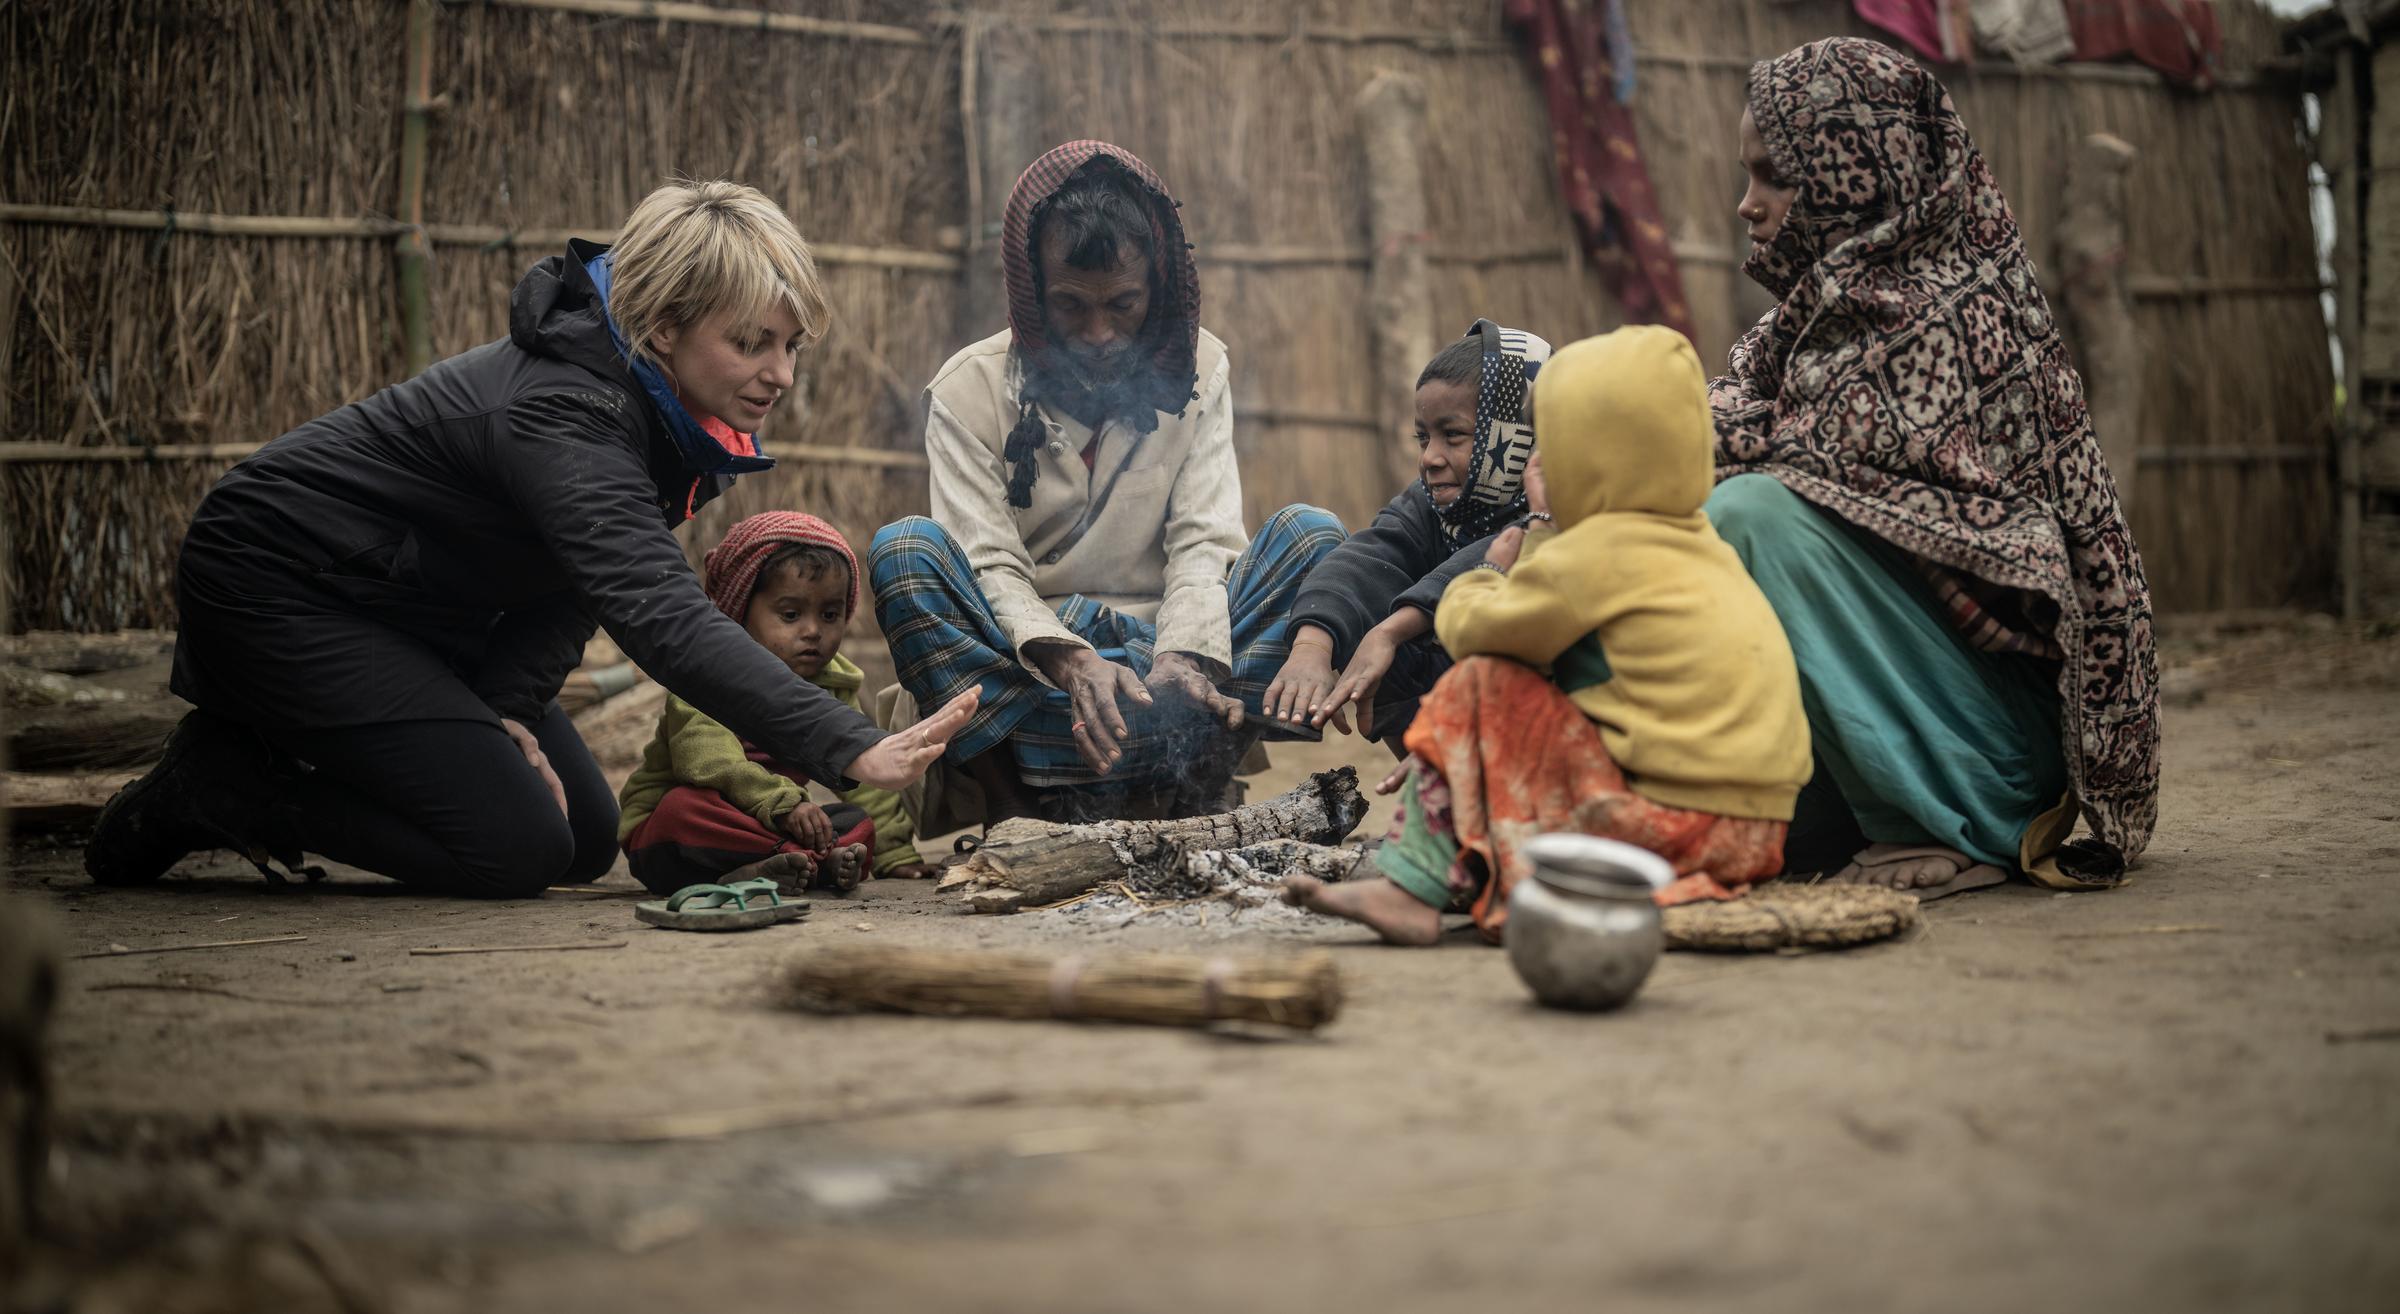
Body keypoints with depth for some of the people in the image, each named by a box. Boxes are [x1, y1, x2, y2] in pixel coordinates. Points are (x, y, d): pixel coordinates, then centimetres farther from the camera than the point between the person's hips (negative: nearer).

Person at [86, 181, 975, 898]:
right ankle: (204, 784, -2)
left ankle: (274, 740, 18)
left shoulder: (668, 410, -5)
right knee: (517, 847, -19)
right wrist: (854, 752, -54)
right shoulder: (561, 415, -34)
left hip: (409, 608, 10)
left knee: (588, 838, 6)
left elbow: (575, 585, 0)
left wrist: (509, 704, -19)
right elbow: (661, 617, -47)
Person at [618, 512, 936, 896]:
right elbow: (708, 760, -30)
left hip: (770, 823, 6)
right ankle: (815, 862, -39)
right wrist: (783, 804, -39)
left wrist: (895, 854, 6)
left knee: (861, 825, -15)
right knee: (684, 808, -38)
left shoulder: (835, 687, 7)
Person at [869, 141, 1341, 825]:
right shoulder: (970, 389, -2)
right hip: (1024, 658, -2)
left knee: (1311, 534, -20)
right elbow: (987, 563, -12)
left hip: (1160, 647, 2)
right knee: (904, 551, -28)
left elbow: (1204, 540, -5)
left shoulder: (1198, 369, 5)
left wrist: (1184, 657, -26)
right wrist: (1068, 661, -32)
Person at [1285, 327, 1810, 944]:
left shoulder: (1592, 557, -12)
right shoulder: (1701, 545, 15)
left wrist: (1489, 574, 17)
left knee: (1482, 687, -3)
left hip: (1668, 827, -9)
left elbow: (1469, 627, 0)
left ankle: (1413, 884, -5)